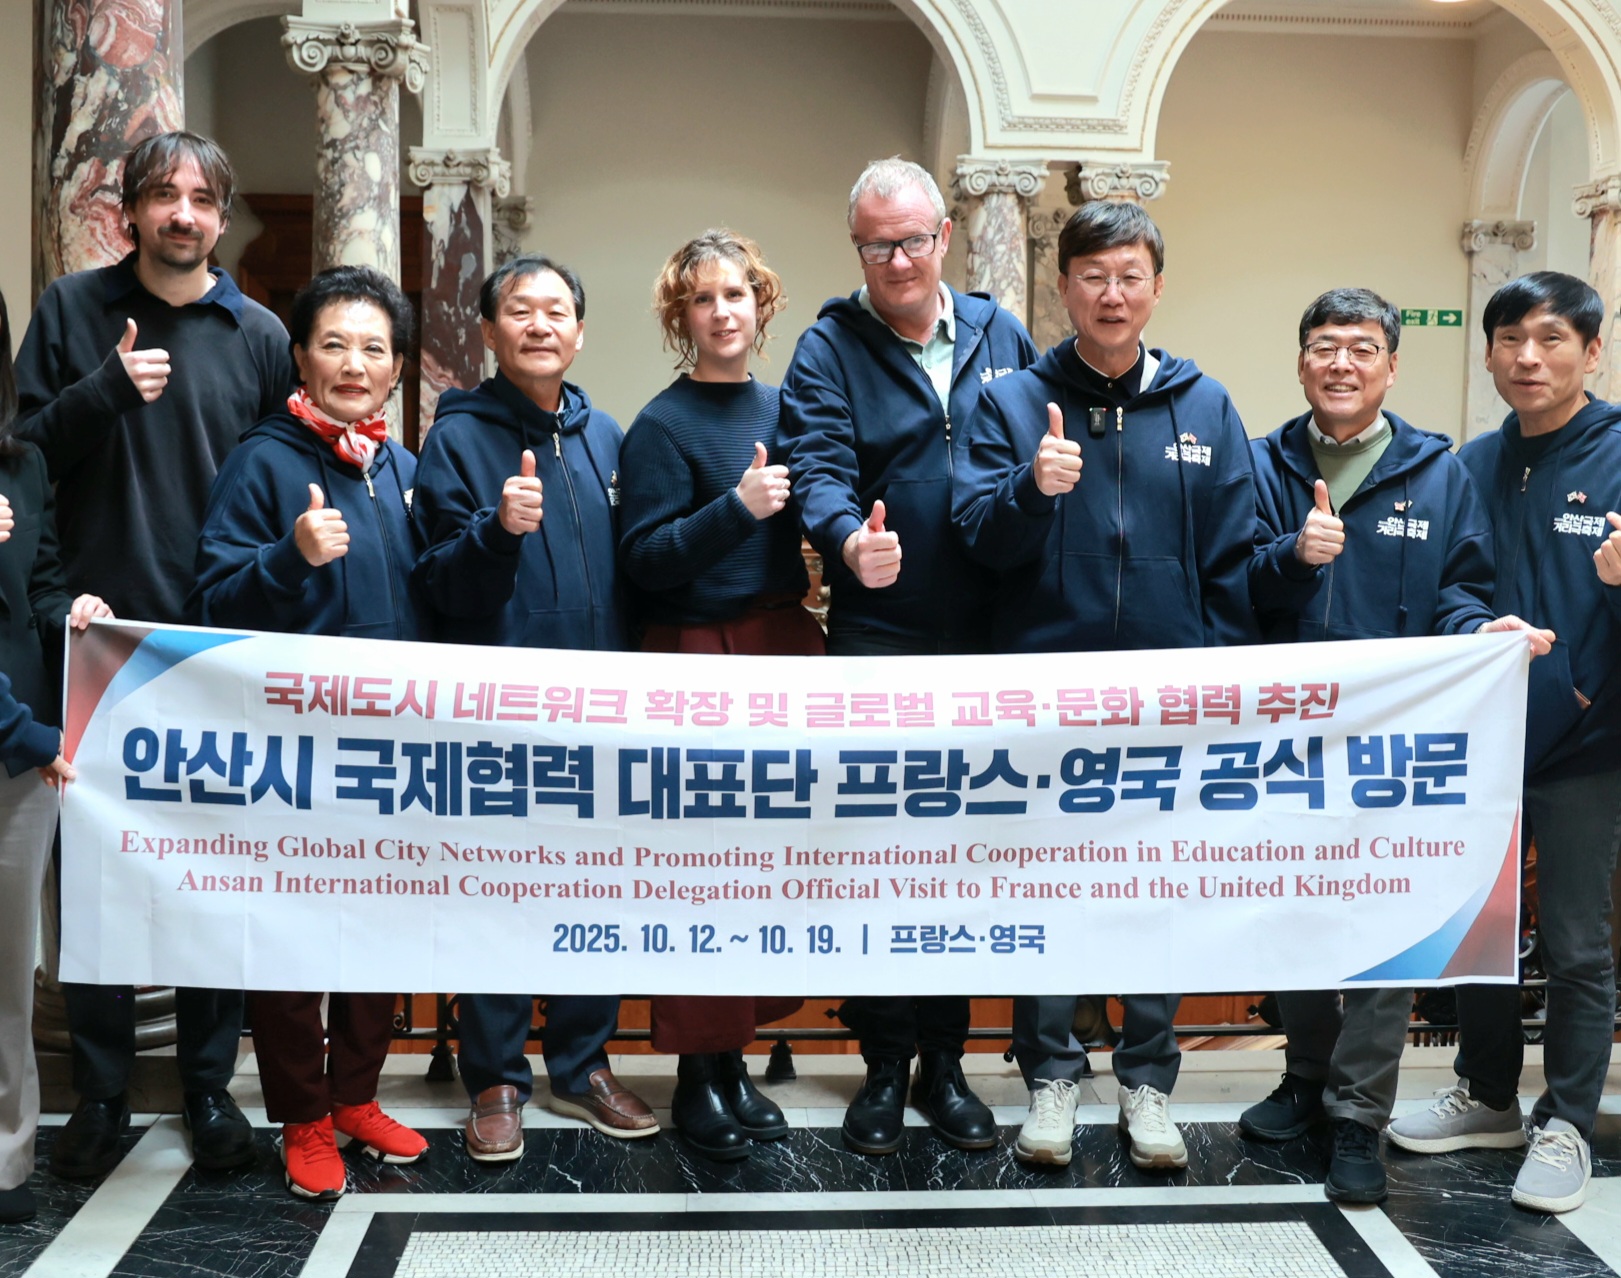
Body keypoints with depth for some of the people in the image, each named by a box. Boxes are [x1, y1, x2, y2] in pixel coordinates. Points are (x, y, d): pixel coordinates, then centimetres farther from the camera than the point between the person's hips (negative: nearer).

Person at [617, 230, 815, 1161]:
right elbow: (644, 562, -13)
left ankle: (732, 1052, 21)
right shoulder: (662, 427, -6)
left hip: (787, 653, 6)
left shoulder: (782, 410, 13)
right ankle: (699, 1074, 11)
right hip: (700, 662, -6)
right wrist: (736, 507, -22)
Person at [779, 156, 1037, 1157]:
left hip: (988, 645, 3)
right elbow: (818, 466, -17)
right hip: (877, 648, -3)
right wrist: (849, 537, -36)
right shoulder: (829, 348, -1)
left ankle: (946, 1062, 24)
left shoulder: (1000, 335, 11)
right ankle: (885, 1065, 19)